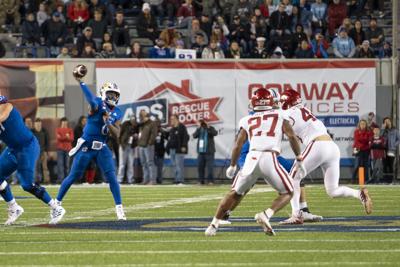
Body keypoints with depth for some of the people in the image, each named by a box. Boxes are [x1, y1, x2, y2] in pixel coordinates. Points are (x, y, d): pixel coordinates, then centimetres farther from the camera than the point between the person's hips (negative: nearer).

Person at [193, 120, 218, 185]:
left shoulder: (210, 128, 2)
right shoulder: (199, 129, 12)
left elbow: (215, 133, -18)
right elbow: (194, 135, -2)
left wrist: (208, 128, -28)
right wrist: (198, 128, -12)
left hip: (209, 151, -4)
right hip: (200, 151, 4)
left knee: (210, 166, -9)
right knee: (200, 166, 4)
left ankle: (210, 180, -7)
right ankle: (201, 180, 11)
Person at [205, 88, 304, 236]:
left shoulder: (247, 120, 19)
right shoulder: (280, 115, 17)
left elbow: (238, 144, 15)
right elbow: (291, 136, 8)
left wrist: (232, 166, 26)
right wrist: (299, 159, 14)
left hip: (251, 158, 3)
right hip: (270, 159, -3)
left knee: (235, 193, 22)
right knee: (287, 193, 14)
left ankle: (214, 225, 16)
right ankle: (266, 215, -12)